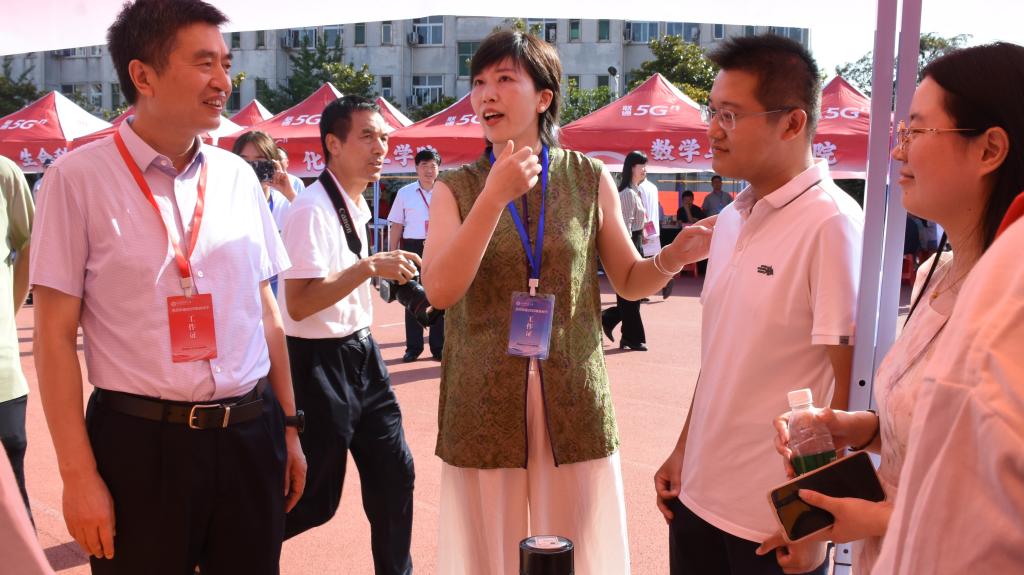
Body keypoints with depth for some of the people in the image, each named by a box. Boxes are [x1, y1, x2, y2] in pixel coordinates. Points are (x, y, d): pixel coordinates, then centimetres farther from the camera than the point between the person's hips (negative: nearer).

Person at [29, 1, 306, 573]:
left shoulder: (238, 176, 5)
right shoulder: (80, 178, -7)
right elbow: (55, 335, -6)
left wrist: (289, 427, 13)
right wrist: (79, 475, -9)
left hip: (250, 438, 4)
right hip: (139, 443, -4)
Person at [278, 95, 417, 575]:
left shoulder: (357, 206, 9)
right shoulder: (312, 210, -20)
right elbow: (299, 304, -26)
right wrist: (370, 267, -27)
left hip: (360, 353, 9)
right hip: (321, 362, -8)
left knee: (394, 472, 12)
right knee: (316, 496, 3)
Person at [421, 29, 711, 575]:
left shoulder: (589, 179, 2)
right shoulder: (455, 188, 0)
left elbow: (629, 280, 8)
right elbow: (440, 290, -13)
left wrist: (673, 257, -13)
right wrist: (496, 196, -21)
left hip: (573, 400, 0)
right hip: (485, 402, 0)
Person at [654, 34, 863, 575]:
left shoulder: (831, 224, -16)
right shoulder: (731, 220, 6)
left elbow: (852, 385, -15)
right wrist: (682, 452, 14)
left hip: (777, 523, -6)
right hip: (699, 497, 6)